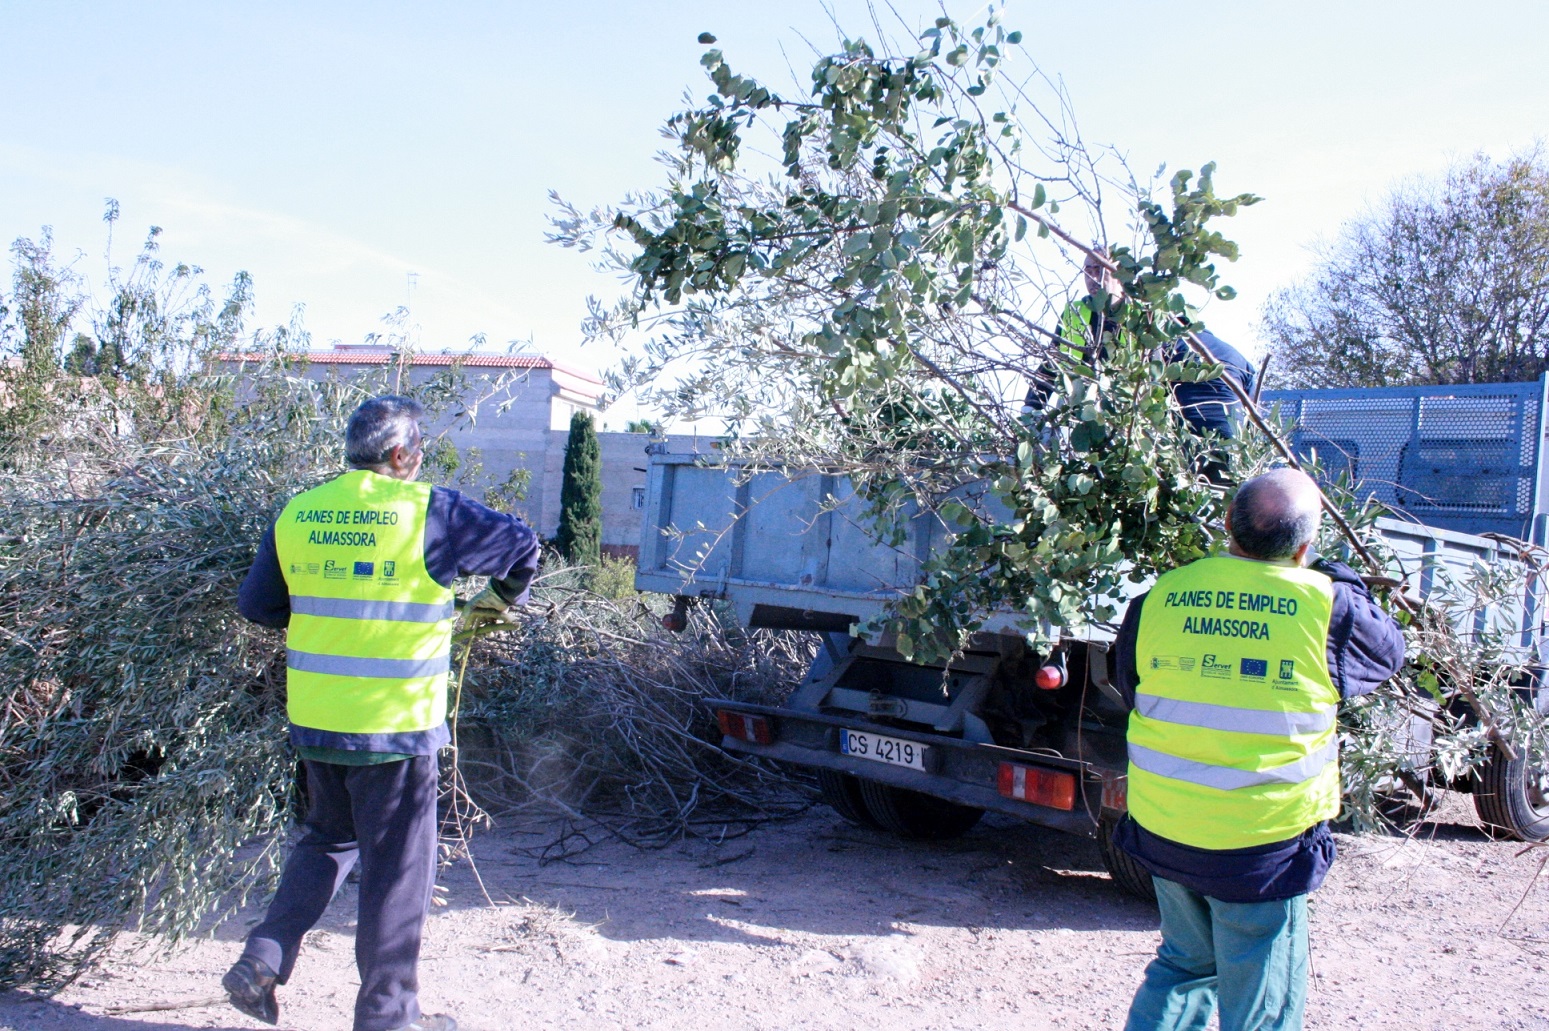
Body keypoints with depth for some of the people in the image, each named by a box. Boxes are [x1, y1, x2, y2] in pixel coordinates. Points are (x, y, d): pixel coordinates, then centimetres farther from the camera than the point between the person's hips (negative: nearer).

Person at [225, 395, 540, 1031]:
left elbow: (254, 604, 11)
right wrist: (504, 599, 16)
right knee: (397, 869, 8)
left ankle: (261, 964, 19)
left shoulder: (296, 513, 4)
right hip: (396, 727, -5)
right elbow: (520, 544, -2)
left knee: (328, 841, 26)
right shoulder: (427, 510, -11)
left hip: (314, 720, 6)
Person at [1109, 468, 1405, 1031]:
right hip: (1263, 842, -3)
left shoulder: (1158, 599, -5)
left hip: (1163, 831, 4)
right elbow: (1388, 651, 10)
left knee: (1185, 963, 26)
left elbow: (1123, 677, 12)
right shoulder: (1328, 606, -13)